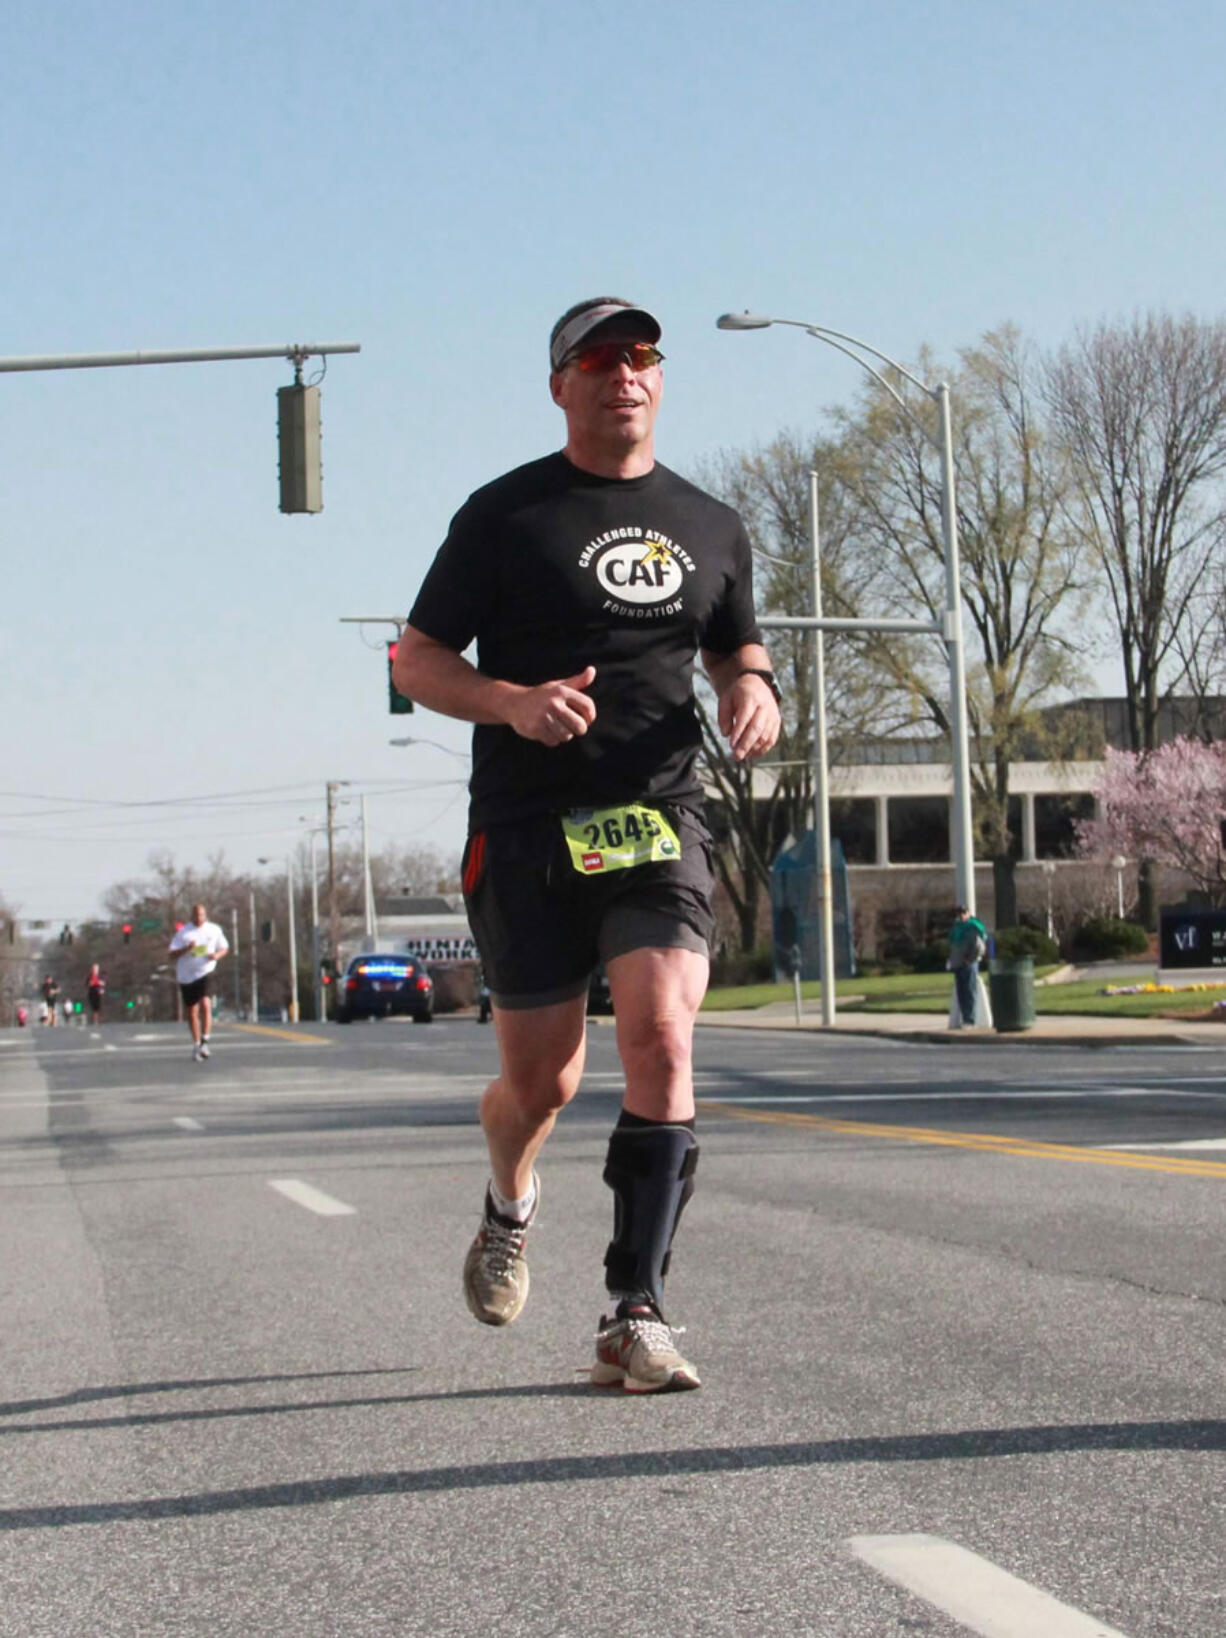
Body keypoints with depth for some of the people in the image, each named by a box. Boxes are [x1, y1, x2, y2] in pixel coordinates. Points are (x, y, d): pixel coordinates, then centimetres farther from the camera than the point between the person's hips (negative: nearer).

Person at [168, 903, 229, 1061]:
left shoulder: (214, 930, 6)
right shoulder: (183, 931, 3)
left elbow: (225, 947, 16)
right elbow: (173, 952, 0)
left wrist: (217, 955, -6)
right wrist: (187, 949, -18)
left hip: (206, 972, -1)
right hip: (186, 975, 1)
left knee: (205, 1004, -22)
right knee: (192, 1011, 7)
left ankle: (204, 1041, -17)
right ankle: (196, 1044, 21)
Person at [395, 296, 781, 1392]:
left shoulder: (710, 527, 14)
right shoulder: (505, 514, 3)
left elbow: (738, 651, 26)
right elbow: (417, 659, 3)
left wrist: (755, 692, 1)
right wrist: (510, 701, -17)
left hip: (660, 819, 2)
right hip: (528, 827, -2)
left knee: (662, 1040, -18)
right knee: (541, 1080, 3)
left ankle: (635, 1316, -14)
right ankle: (510, 1210, 40)